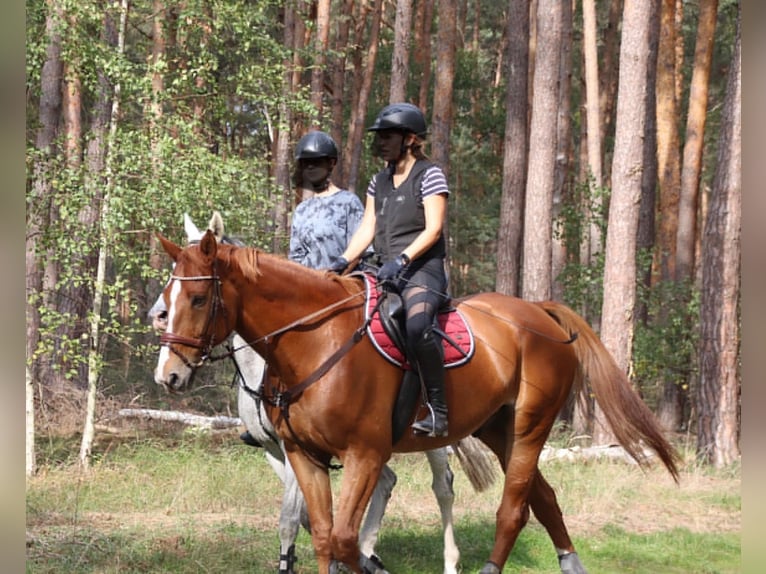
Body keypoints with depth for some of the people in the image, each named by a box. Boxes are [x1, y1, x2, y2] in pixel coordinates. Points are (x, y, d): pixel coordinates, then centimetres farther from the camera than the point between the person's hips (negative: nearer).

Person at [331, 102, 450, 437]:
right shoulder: (379, 182, 18)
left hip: (423, 270, -9)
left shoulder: (430, 175, -3)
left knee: (417, 325, -36)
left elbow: (433, 229, -11)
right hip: (386, 273, 9)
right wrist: (343, 262, -4)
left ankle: (438, 410, -31)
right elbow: (367, 228, 12)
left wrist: (402, 259, -23)